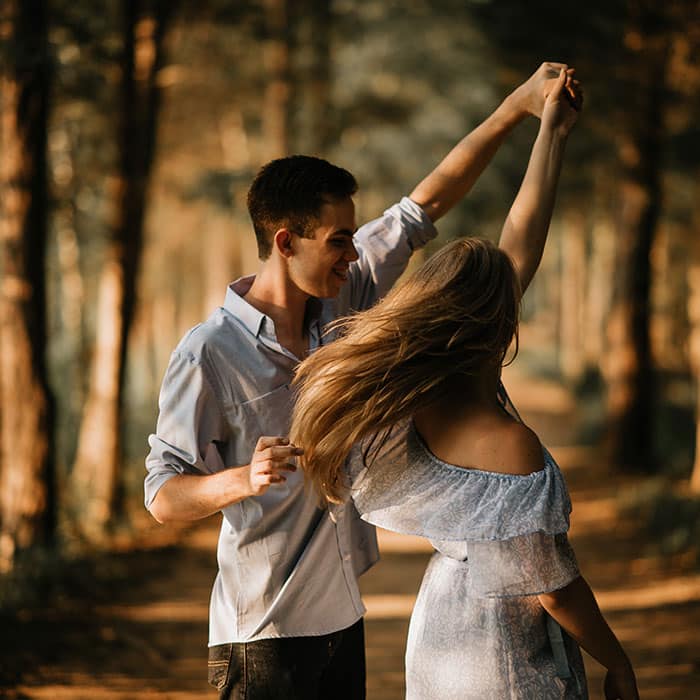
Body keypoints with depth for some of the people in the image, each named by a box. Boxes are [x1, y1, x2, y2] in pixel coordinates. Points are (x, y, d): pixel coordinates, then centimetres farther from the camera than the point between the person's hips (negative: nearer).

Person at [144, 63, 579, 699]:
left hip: (341, 614, 7)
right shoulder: (208, 354, -18)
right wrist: (244, 479, -35)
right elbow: (162, 496, -16)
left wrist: (517, 107, 3)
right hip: (264, 630, -7)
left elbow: (427, 203, 7)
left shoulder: (338, 301, 2)